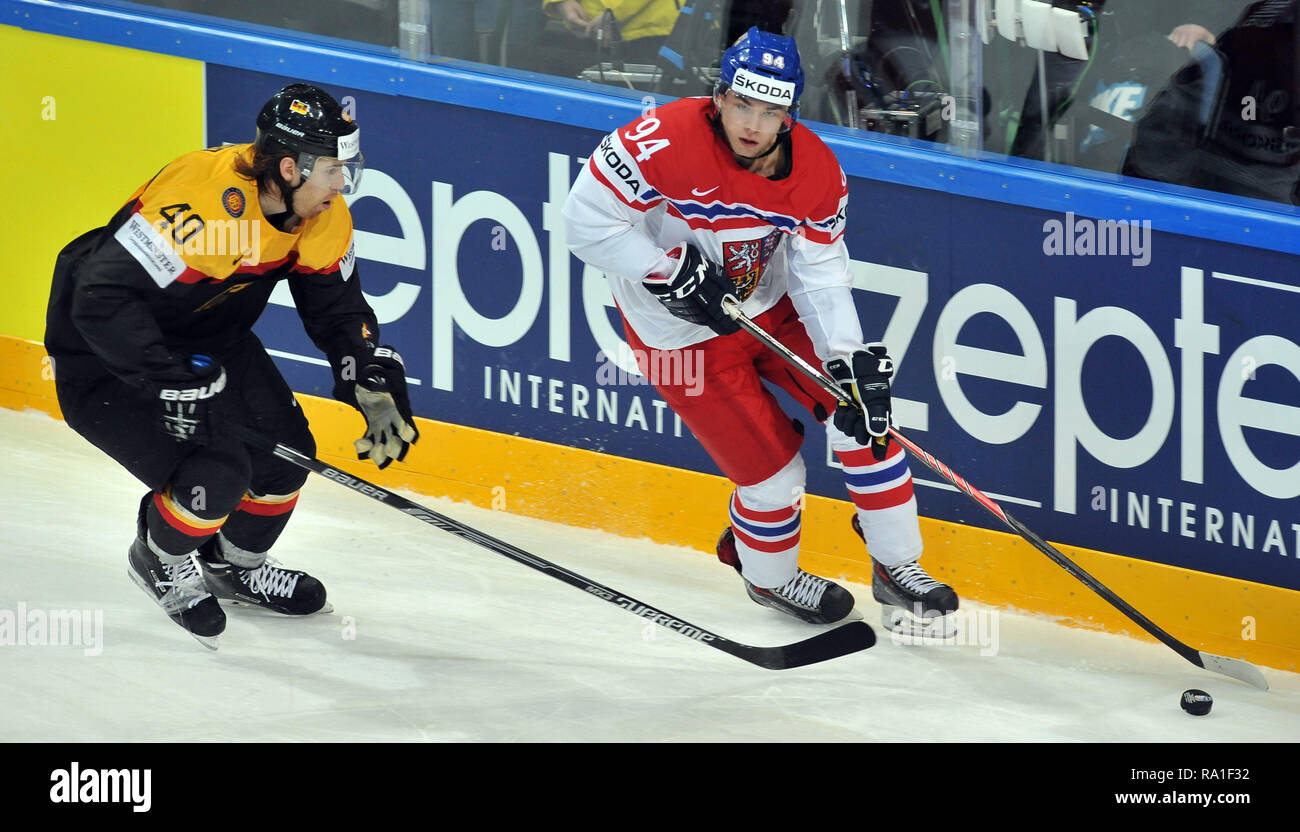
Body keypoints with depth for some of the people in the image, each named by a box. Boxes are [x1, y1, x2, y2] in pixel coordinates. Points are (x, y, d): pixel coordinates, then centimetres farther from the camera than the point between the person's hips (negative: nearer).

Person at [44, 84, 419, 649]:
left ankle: (233, 564, 33)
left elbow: (336, 306, 2)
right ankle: (160, 560, 12)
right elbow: (103, 299, -37)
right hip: (104, 354, -8)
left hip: (207, 339, 8)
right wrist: (173, 379, -39)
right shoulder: (198, 203, -37)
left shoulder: (322, 215, -10)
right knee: (215, 474, -21)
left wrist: (374, 385, -13)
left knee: (285, 451, 4)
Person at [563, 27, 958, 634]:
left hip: (771, 307, 5)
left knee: (862, 413, -4)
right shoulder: (666, 141, -30)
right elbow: (588, 219, -24)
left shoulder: (816, 171, -14)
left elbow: (821, 274, -8)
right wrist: (671, 272, -28)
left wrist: (852, 359, -20)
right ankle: (769, 577, 26)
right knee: (773, 470, -5)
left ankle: (897, 567, 13)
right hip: (682, 333, -5)